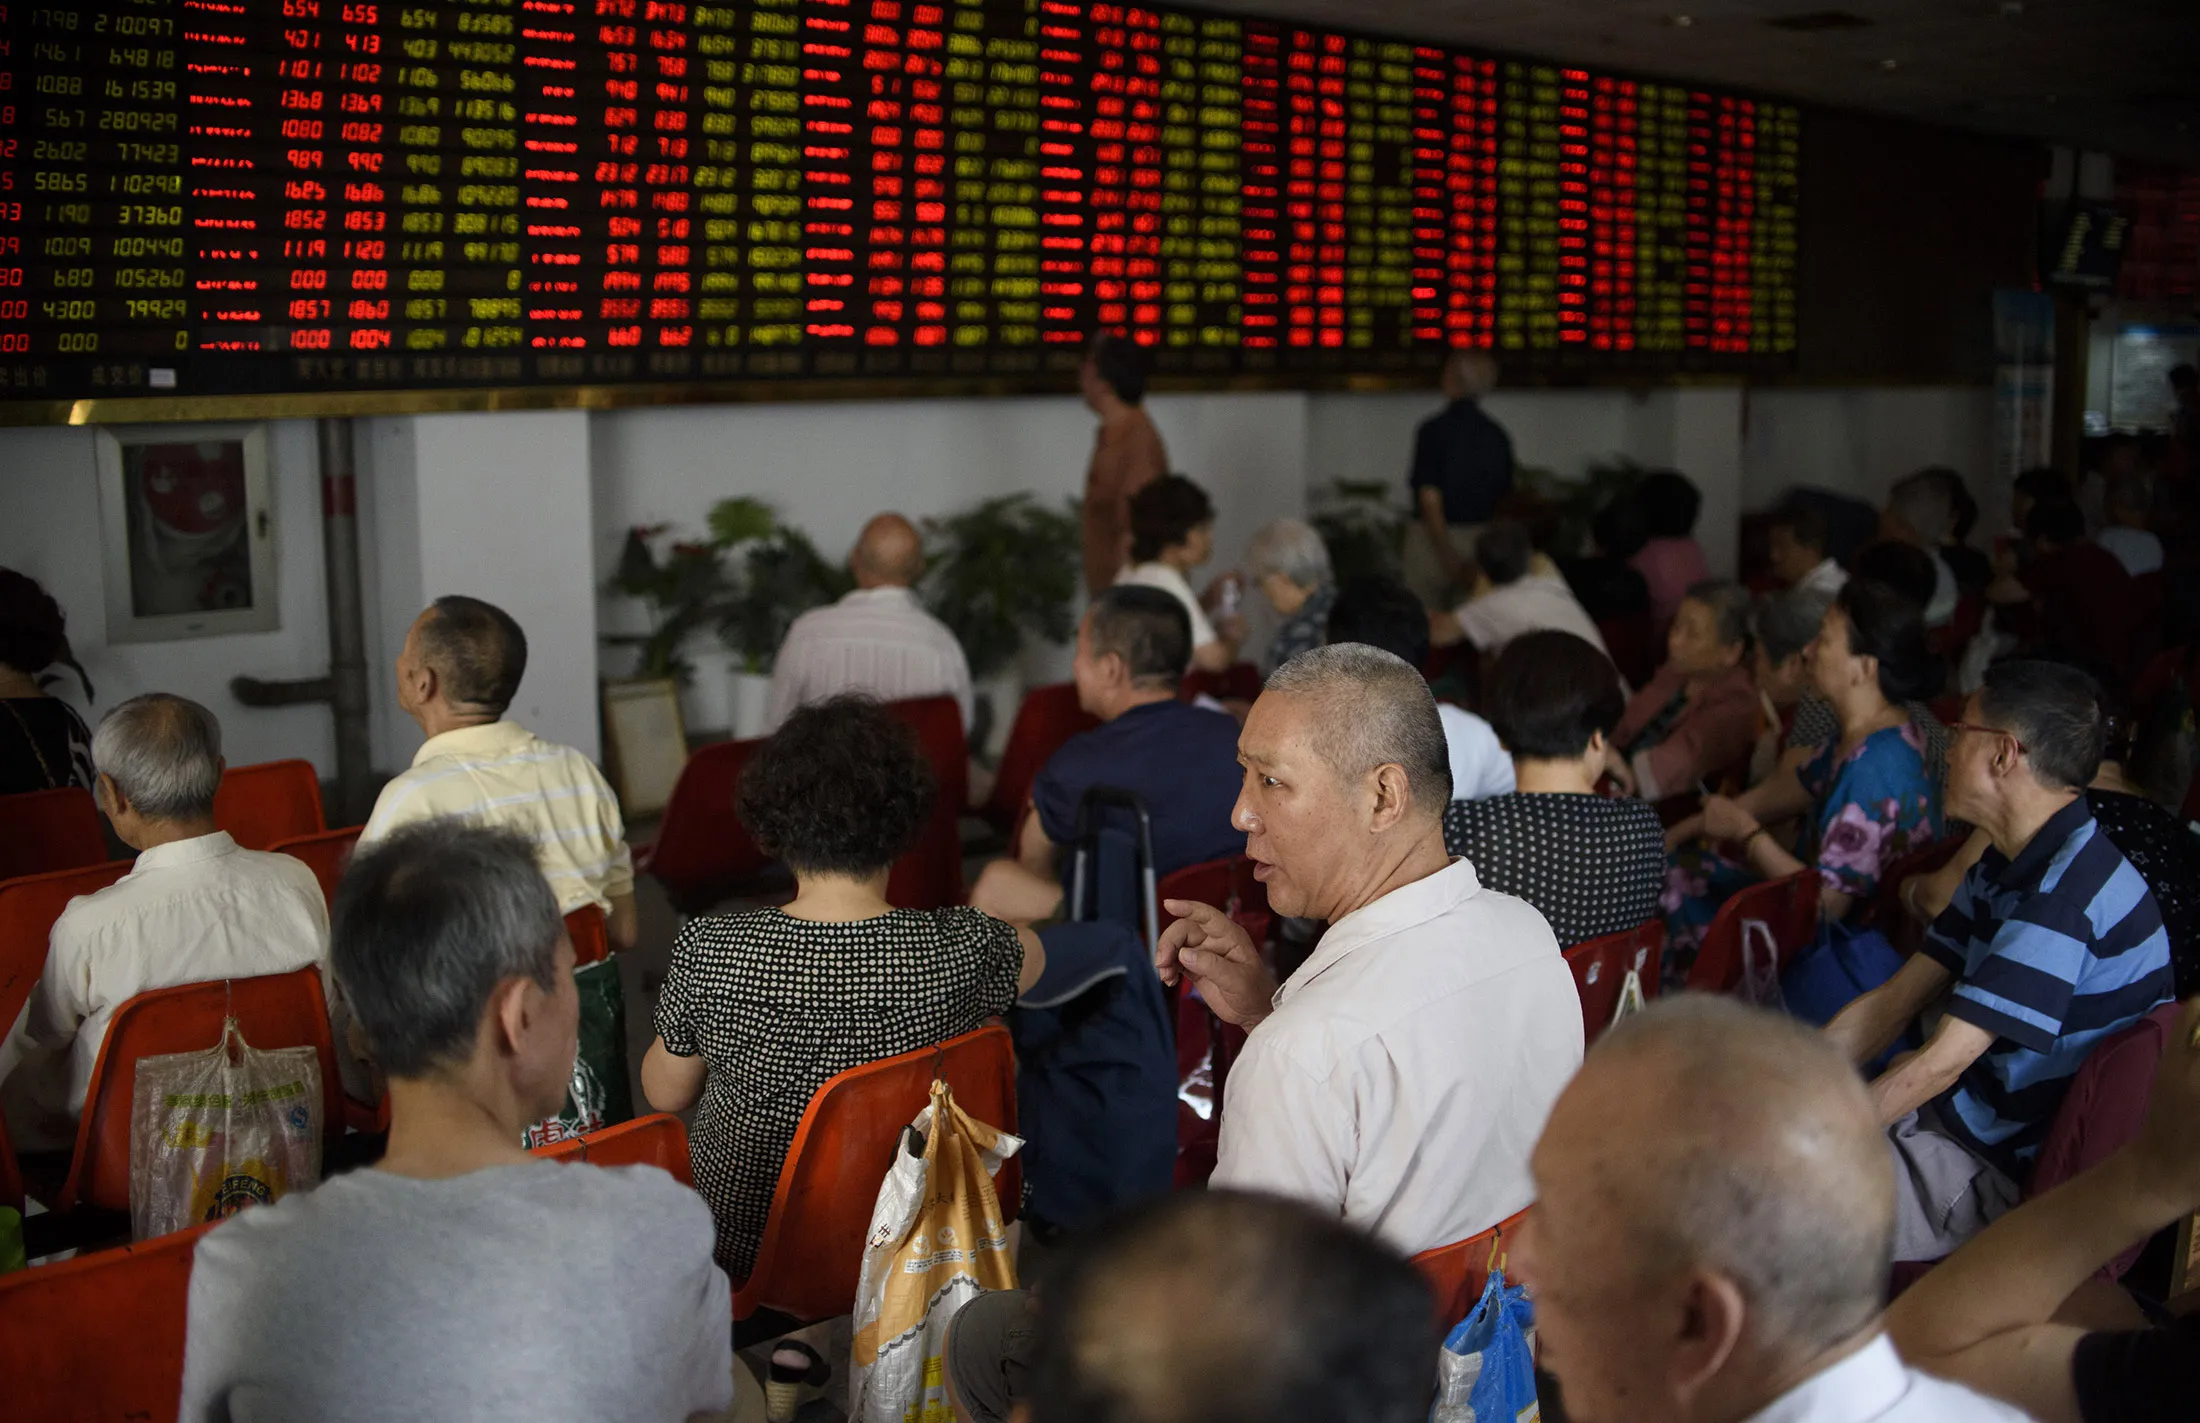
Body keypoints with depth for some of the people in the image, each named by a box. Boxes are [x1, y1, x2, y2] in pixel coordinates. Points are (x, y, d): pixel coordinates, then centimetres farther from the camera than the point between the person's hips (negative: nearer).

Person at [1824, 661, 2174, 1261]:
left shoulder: (2068, 890, -24)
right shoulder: (2006, 871, 10)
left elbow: (1942, 1061, -26)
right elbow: (1891, 1004, 10)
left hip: (2002, 1174, -9)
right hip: (1954, 1117, 9)